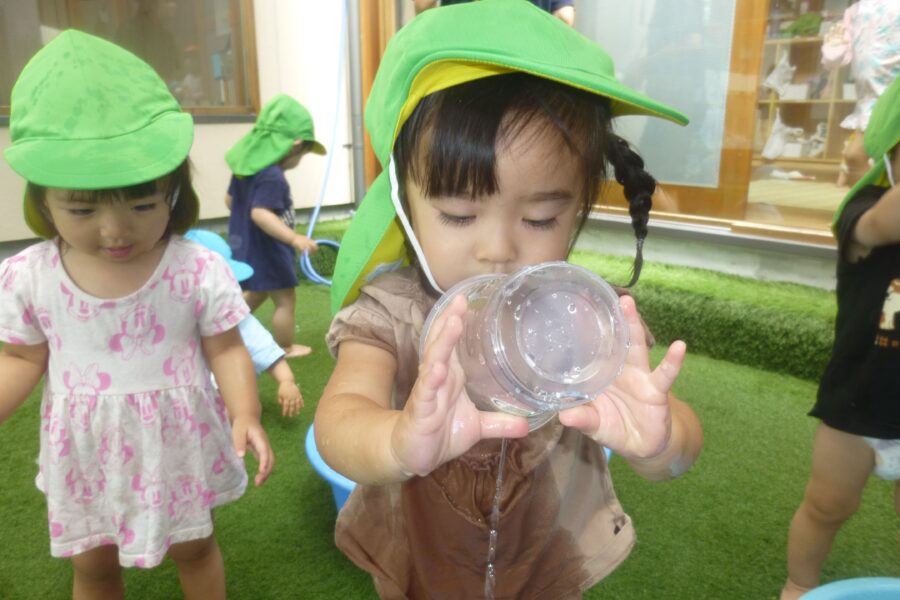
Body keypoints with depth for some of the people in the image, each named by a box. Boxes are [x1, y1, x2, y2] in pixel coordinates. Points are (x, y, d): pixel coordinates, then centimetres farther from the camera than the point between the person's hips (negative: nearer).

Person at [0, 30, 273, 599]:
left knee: (193, 547, 22)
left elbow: (226, 350, -13)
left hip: (176, 442, -2)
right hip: (85, 450, 2)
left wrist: (245, 414, -26)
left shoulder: (199, 270, -21)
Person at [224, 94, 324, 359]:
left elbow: (230, 200, 16)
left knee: (256, 293, 28)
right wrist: (294, 238, -40)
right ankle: (285, 348, 20)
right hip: (267, 250, -9)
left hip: (246, 245, 9)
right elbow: (260, 213, -35)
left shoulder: (245, 167, 4)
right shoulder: (272, 176, -26)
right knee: (285, 301, 7)